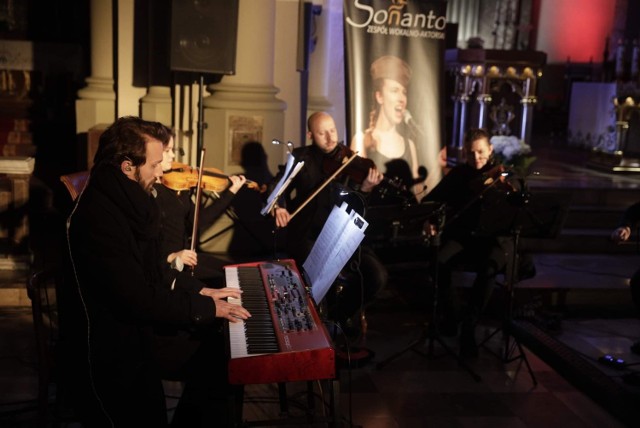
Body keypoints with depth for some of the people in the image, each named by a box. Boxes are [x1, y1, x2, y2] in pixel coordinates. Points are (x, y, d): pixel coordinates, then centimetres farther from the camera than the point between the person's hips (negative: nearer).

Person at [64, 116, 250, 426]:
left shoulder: (126, 202, 4)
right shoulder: (97, 217, -26)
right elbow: (139, 301, -27)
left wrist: (196, 290, 2)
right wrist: (206, 307, -18)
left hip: (136, 333, 8)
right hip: (109, 356, -8)